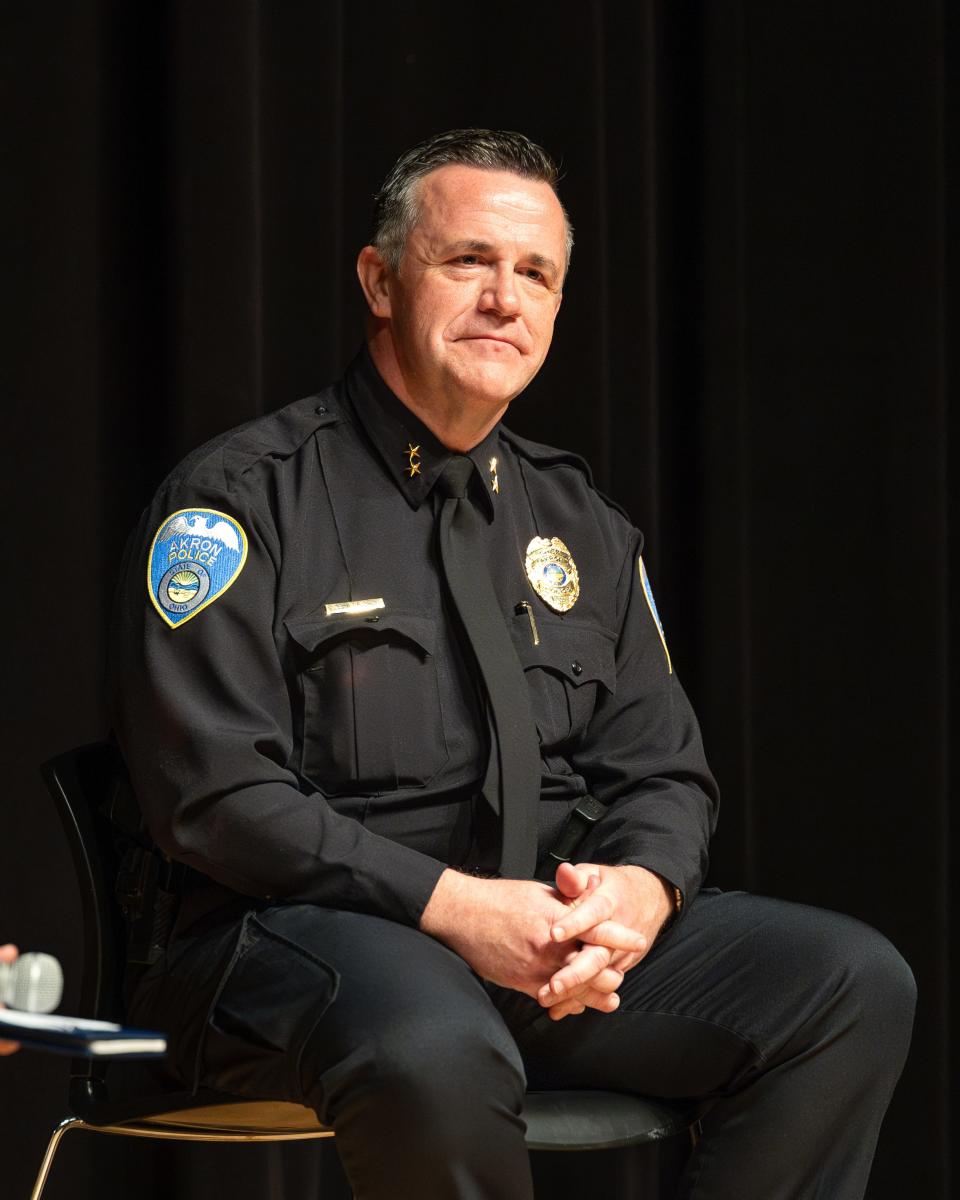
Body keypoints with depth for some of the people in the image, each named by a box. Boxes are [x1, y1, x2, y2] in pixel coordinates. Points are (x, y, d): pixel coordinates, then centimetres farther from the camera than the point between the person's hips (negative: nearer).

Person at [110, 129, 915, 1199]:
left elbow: (661, 769, 16)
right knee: (436, 1054, -40)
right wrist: (452, 906, -20)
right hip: (311, 931, -6)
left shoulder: (578, 522, 19)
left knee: (857, 984, -14)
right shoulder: (243, 497, -2)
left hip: (568, 933, 6)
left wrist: (641, 888, -9)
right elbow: (217, 790, -11)